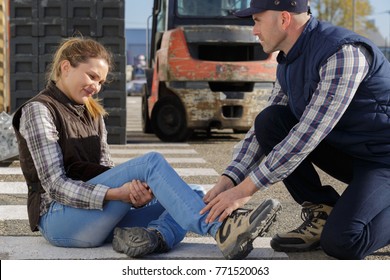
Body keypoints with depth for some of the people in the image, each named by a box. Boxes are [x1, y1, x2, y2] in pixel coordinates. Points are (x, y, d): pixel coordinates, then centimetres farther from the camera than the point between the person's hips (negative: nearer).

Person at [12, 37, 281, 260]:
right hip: (59, 219, -7)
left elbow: (106, 172, 7)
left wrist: (136, 192, -17)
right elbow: (55, 185, -14)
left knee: (191, 193, -10)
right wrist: (116, 194, -28)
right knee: (151, 163, -25)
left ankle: (154, 236, -42)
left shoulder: (92, 113, 19)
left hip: (99, 216, 8)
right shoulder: (38, 110, -4)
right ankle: (222, 231, -38)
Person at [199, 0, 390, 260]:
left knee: (340, 241, -28)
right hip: (343, 149, 8)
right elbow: (262, 131, 7)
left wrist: (243, 190, -28)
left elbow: (307, 135, -30)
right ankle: (321, 212, -2)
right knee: (269, 121, -10)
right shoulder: (289, 63, 2)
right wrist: (228, 180, -8)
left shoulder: (343, 53, -27)